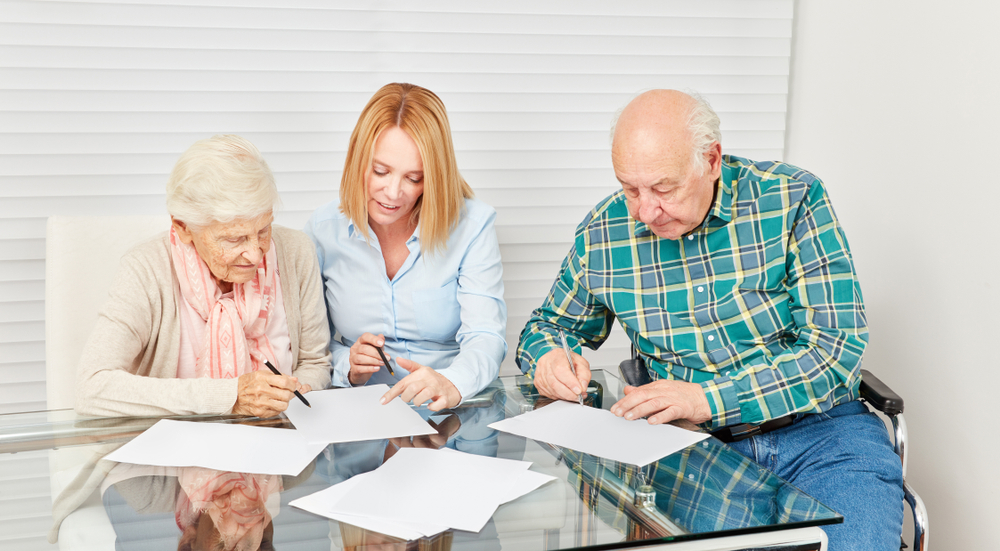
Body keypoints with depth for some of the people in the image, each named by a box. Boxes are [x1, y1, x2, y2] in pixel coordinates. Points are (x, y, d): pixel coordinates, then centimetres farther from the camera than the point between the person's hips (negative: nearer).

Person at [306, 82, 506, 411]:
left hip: (456, 419, -1)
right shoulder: (324, 230, 2)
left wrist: (451, 384, -35)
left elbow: (485, 337, -13)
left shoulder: (472, 226, -4)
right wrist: (349, 367, -14)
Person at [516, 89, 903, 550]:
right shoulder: (603, 233, 1)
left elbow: (837, 345, -12)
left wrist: (709, 400, -21)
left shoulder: (792, 200, -7)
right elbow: (551, 323, 19)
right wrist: (549, 356, -7)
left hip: (815, 431, -1)